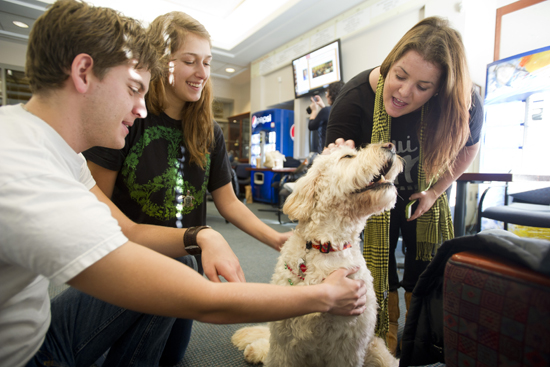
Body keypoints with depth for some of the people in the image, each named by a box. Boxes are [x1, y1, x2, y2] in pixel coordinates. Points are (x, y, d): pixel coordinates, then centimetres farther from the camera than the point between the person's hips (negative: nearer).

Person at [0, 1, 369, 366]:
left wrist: (201, 237, -21)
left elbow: (128, 231, -1)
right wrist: (326, 296, -22)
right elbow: (206, 304, -35)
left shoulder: (53, 145, -5)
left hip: (32, 328, 7)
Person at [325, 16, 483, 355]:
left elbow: (468, 147, -3)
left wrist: (435, 191, -8)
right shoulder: (356, 97, -33)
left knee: (423, 269, 6)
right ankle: (389, 338, 24)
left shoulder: (464, 105, -27)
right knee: (381, 261, 1)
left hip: (425, 195, 2)